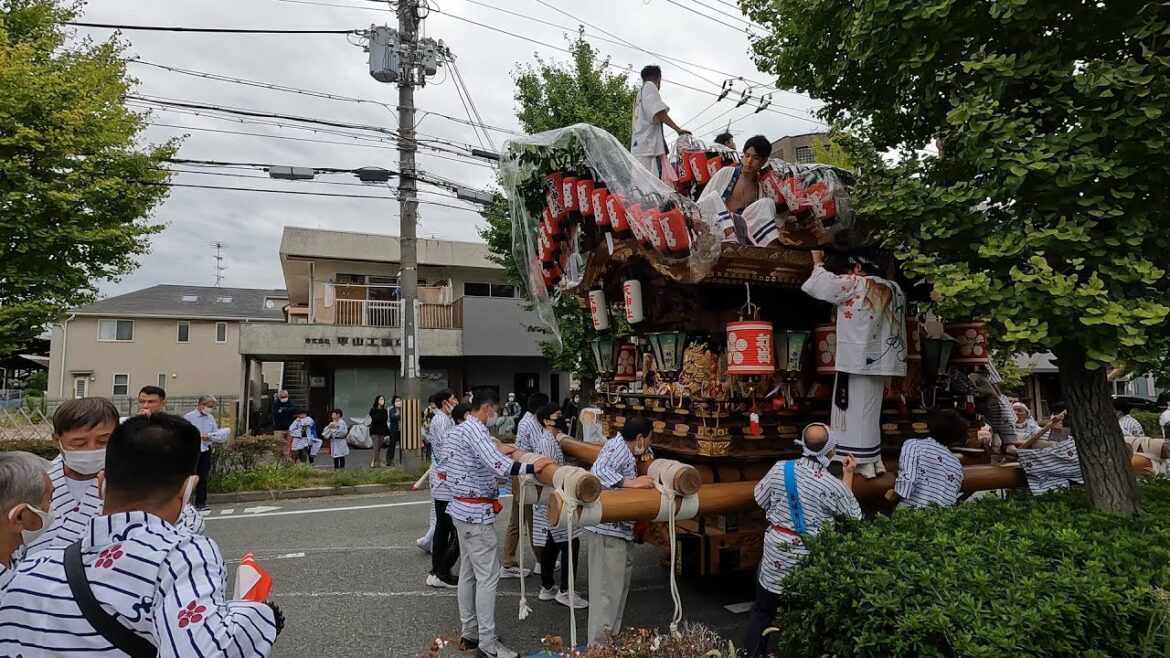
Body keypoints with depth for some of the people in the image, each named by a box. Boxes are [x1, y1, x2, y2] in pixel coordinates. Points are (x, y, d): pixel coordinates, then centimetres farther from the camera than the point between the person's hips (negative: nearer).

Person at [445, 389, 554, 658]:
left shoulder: (457, 430, 14)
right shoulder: (475, 429, -18)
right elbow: (496, 464, -32)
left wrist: (504, 454, 27)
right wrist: (531, 467, -27)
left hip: (462, 507, 11)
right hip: (476, 511, -11)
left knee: (468, 571, 16)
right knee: (488, 575, -5)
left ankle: (469, 633, 24)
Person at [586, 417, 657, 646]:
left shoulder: (625, 447, 12)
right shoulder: (618, 448, -16)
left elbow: (642, 449, 33)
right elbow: (599, 470, -33)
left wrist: (646, 452, 11)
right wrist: (630, 483, -37)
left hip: (620, 528, 11)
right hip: (607, 529, -11)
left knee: (621, 580, 20)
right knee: (607, 588, -7)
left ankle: (610, 634, 32)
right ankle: (599, 644, 1)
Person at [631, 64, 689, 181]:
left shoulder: (638, 95, 29)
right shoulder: (650, 86, 5)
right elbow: (659, 112, -8)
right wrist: (678, 130, -9)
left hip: (637, 146, 9)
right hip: (650, 144, -9)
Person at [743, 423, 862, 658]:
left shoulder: (780, 469, -12)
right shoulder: (834, 485, -16)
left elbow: (760, 499, 3)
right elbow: (854, 516, 3)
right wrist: (848, 475, 7)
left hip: (776, 552, 2)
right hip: (810, 558, -2)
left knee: (763, 610, 16)